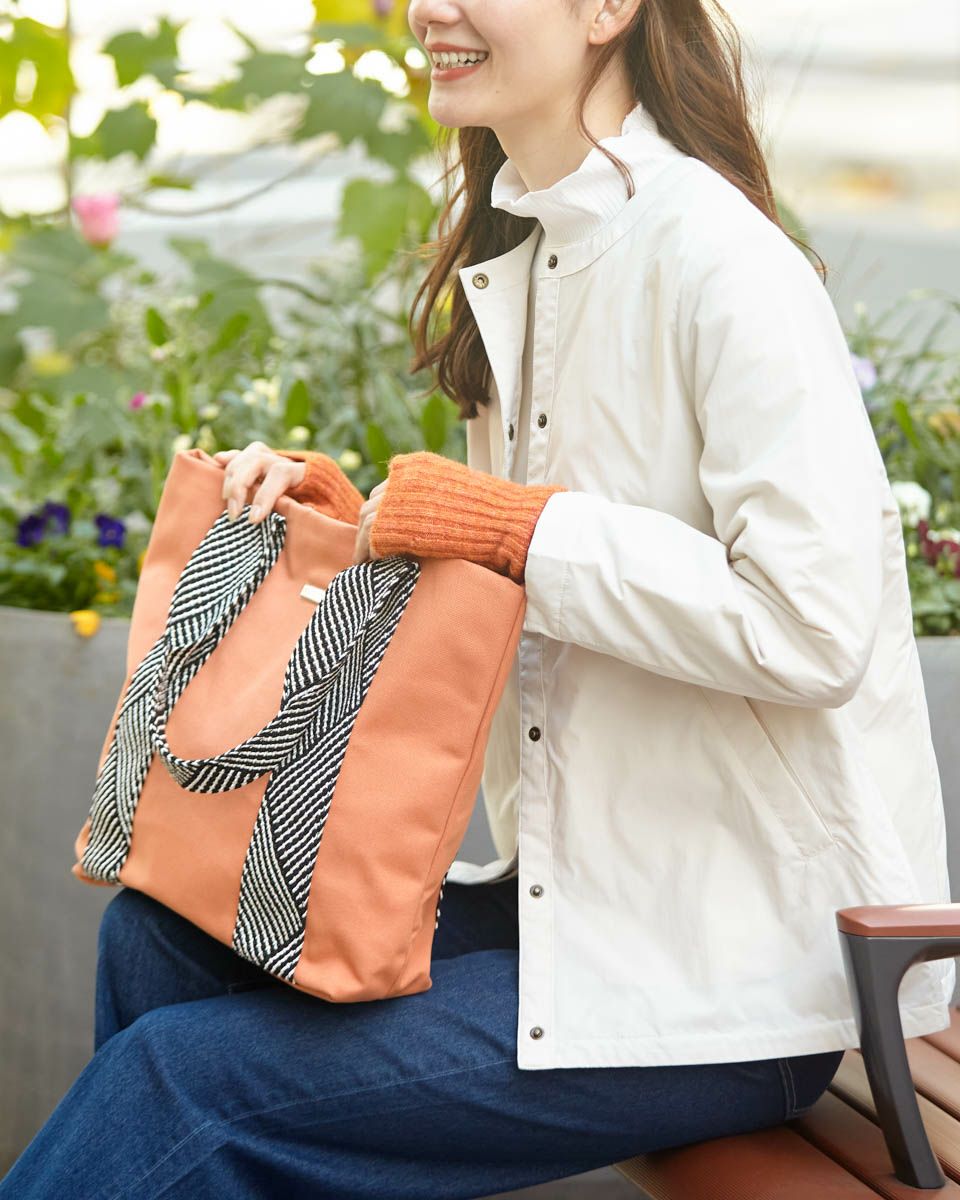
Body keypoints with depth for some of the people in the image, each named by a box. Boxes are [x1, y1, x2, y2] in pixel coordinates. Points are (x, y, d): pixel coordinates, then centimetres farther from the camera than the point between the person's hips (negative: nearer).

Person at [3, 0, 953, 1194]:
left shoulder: (712, 256, -17)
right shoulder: (524, 255, 11)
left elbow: (814, 627, -24)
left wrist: (510, 523, -20)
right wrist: (347, 516, 1)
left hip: (733, 977, -8)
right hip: (569, 901, 9)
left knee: (180, 1078, -13)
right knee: (160, 931, 2)